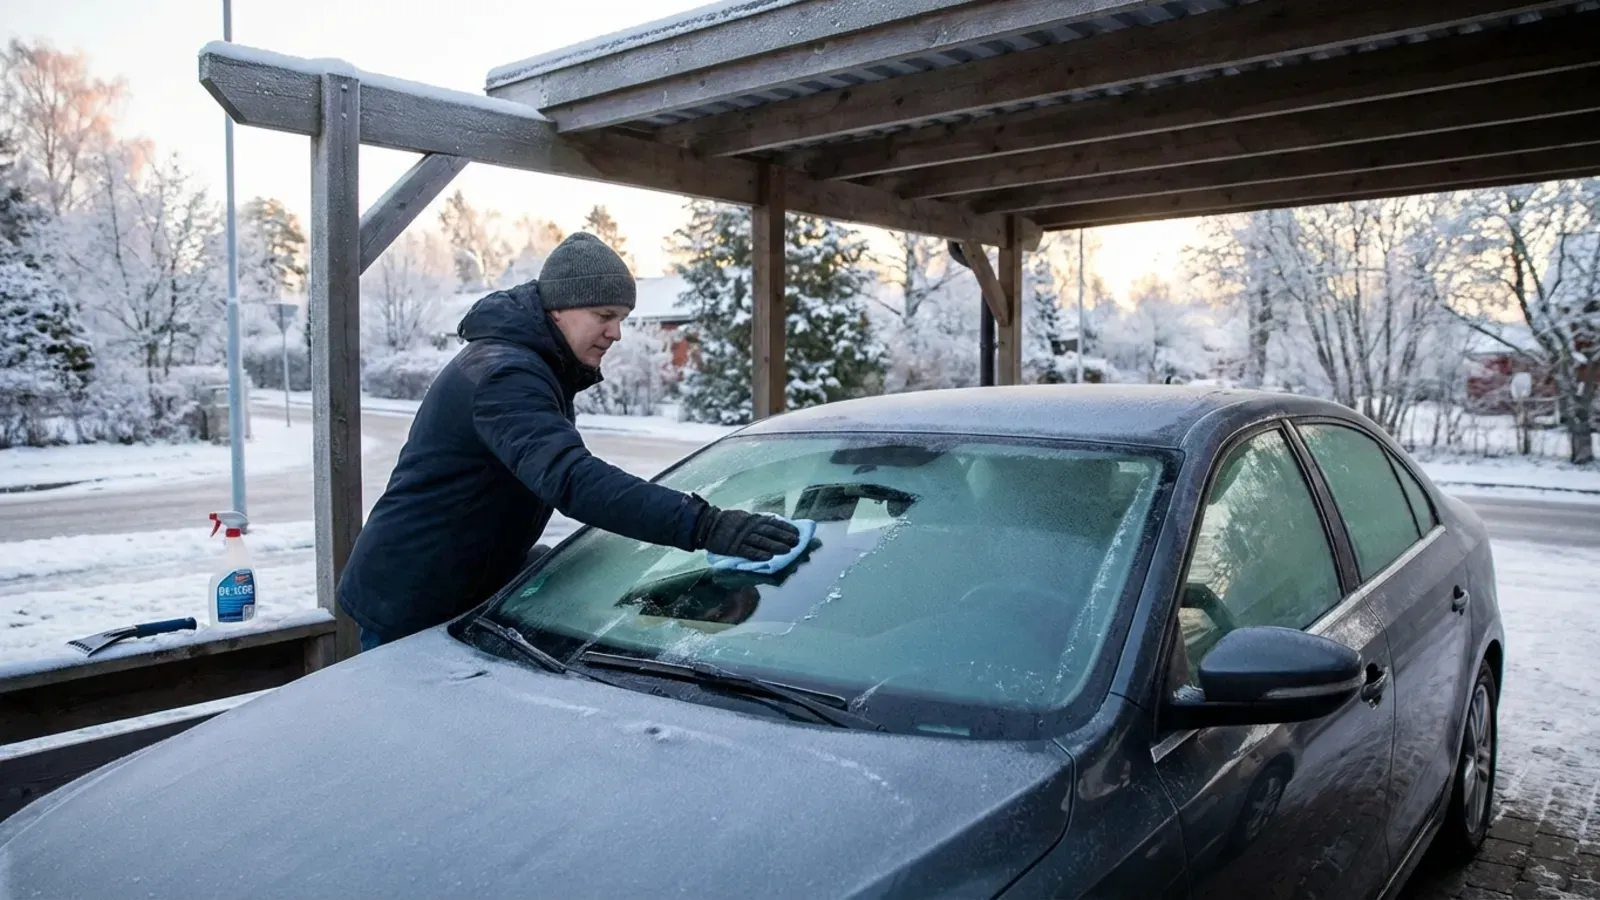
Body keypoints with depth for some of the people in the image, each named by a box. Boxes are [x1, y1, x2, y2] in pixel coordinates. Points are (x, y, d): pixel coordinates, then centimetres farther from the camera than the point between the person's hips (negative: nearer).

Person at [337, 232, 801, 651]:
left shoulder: (534, 367, 9)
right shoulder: (505, 374, -26)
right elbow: (571, 477, -42)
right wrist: (701, 524, -50)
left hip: (455, 597, 10)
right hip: (408, 608, -10)